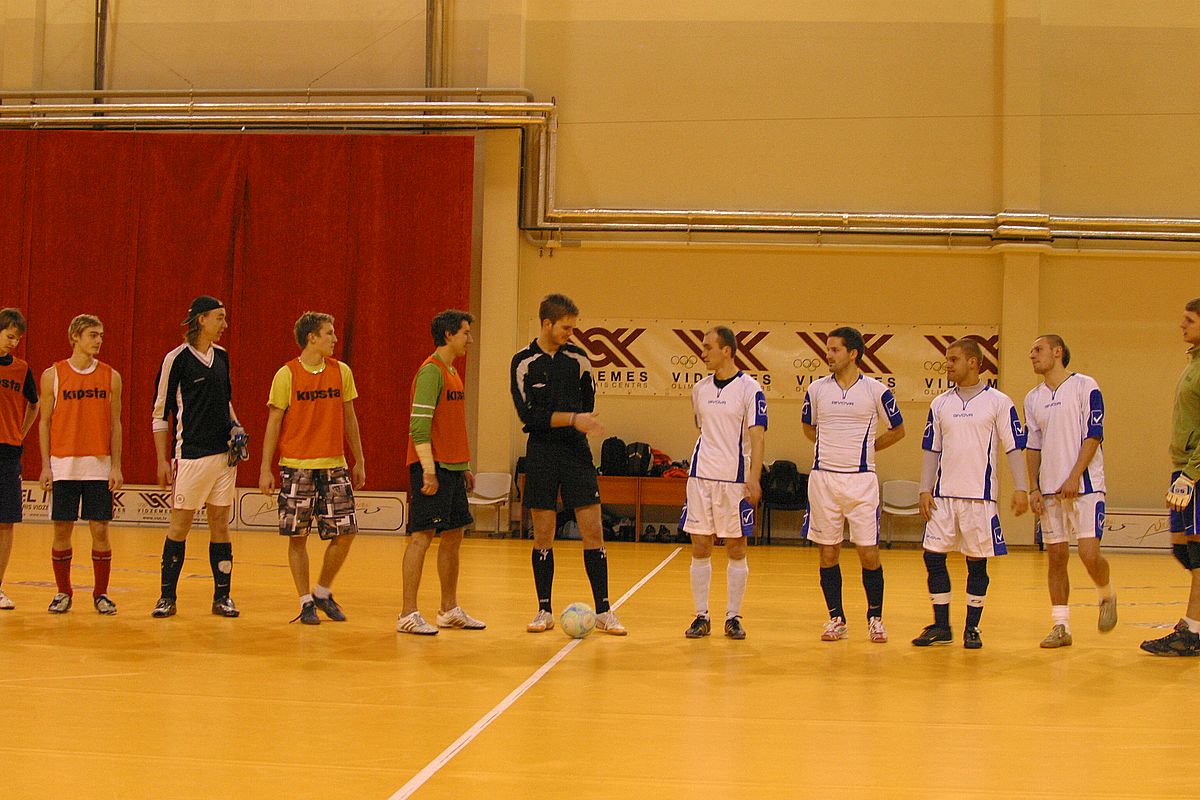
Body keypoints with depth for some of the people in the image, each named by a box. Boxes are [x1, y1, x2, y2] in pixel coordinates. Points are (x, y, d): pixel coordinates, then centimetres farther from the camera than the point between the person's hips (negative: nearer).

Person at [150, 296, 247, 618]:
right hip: (190, 454, -5)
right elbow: (160, 413, -4)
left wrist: (235, 426, 6)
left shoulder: (221, 356, 10)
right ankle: (167, 597, 8)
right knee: (180, 523, -1)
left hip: (224, 453, 5)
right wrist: (163, 460, -7)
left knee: (220, 522, 7)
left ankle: (222, 597, 13)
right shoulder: (176, 359, -7)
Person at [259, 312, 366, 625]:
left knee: (345, 532, -1)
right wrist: (265, 469, -5)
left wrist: (359, 462, 13)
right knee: (297, 536, 0)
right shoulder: (286, 375, -3)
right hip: (296, 466, -3)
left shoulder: (342, 372, 7)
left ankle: (323, 592, 18)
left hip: (334, 466, 3)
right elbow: (273, 423, -1)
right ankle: (306, 602, 12)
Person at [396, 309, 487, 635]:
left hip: (452, 468, 9)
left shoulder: (452, 372, 17)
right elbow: (419, 425, -18)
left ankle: (449, 610, 21)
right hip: (432, 467, -9)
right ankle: (408, 615, -4)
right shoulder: (431, 371, -12)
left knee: (453, 536, 12)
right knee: (422, 535, -7)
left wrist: (465, 467, 20)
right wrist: (429, 471, -22)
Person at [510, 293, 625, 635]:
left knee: (593, 532, -2)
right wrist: (572, 419, -16)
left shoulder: (578, 358, 4)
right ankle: (544, 611, 13)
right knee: (543, 535, 3)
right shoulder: (523, 362, -3)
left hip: (576, 453, 2)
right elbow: (528, 415, -11)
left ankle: (603, 611, 5)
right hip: (541, 456, -2)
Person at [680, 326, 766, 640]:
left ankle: (733, 617, 11)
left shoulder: (749, 389, -6)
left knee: (736, 549, 2)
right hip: (700, 476, 4)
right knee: (700, 547, 3)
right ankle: (701, 617, 11)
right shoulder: (700, 389, 10)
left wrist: (754, 478, -19)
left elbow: (757, 436, -11)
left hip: (735, 479, -4)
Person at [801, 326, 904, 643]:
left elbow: (897, 430, 10)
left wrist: (865, 448, 7)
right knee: (828, 552, 5)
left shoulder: (876, 391, -2)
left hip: (861, 480, -2)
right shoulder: (816, 389, 5)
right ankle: (836, 619, 15)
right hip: (823, 477, 2)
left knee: (868, 552, -1)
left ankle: (875, 618, 14)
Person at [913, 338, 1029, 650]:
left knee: (977, 562, 2)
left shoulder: (998, 402, -2)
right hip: (943, 495, 4)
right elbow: (931, 451, 12)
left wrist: (1021, 489, -12)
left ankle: (972, 628, 13)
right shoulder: (940, 404, 10)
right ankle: (941, 626, 12)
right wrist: (925, 490, 4)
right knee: (933, 556, 1)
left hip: (981, 495, -4)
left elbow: (1014, 448, -3)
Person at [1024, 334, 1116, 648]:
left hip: (1084, 485, -5)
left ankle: (1107, 595, 19)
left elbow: (1093, 436, -8)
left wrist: (1074, 477, -16)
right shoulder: (1033, 398, 13)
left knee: (1089, 554, -12)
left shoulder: (1085, 386, -3)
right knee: (1056, 556, 4)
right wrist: (1033, 489, 4)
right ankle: (1060, 626, 10)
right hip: (1049, 490, 5)